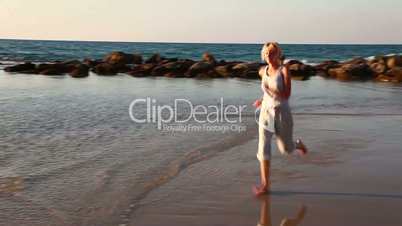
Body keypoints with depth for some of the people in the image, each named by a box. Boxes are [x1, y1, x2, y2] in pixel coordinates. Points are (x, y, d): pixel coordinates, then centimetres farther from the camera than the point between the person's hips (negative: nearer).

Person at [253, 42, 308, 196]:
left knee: (286, 150, 10)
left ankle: (298, 144, 47)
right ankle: (265, 184, -6)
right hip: (266, 112, 3)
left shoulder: (284, 70, -9)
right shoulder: (263, 71, 5)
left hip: (282, 113, -3)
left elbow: (287, 95, -15)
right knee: (263, 148, -10)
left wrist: (271, 90, -27)